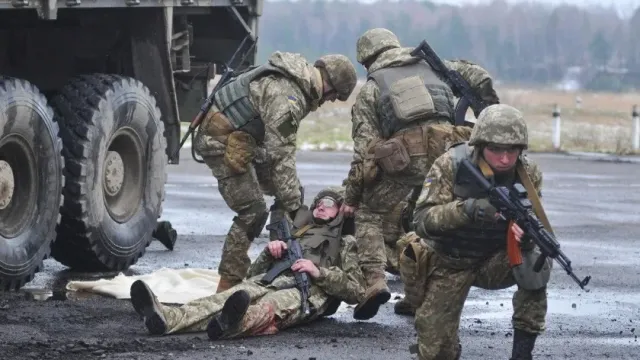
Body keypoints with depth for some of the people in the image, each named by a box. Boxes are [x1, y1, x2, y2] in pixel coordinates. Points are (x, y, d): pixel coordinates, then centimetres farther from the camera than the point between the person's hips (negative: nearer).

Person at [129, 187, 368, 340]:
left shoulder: (346, 244, 25)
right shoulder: (296, 234, 38)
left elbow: (356, 290, 7)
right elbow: (253, 275, 29)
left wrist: (318, 272, -6)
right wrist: (270, 252, 8)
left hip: (311, 291, -4)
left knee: (274, 304, -42)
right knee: (233, 295, -30)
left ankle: (235, 323, -77)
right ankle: (169, 319, -56)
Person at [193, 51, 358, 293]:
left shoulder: (297, 82, 7)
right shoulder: (287, 98, -26)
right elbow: (282, 156, -26)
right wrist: (294, 206, -22)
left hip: (242, 139, 10)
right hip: (221, 142, -10)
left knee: (291, 192, 9)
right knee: (253, 213, -14)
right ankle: (228, 283, -7)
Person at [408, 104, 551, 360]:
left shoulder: (528, 174, -14)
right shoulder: (451, 165, -22)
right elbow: (421, 220, -28)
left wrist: (526, 231, -40)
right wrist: (466, 209, -45)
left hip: (495, 261, 2)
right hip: (449, 264, -2)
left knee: (535, 264, -30)